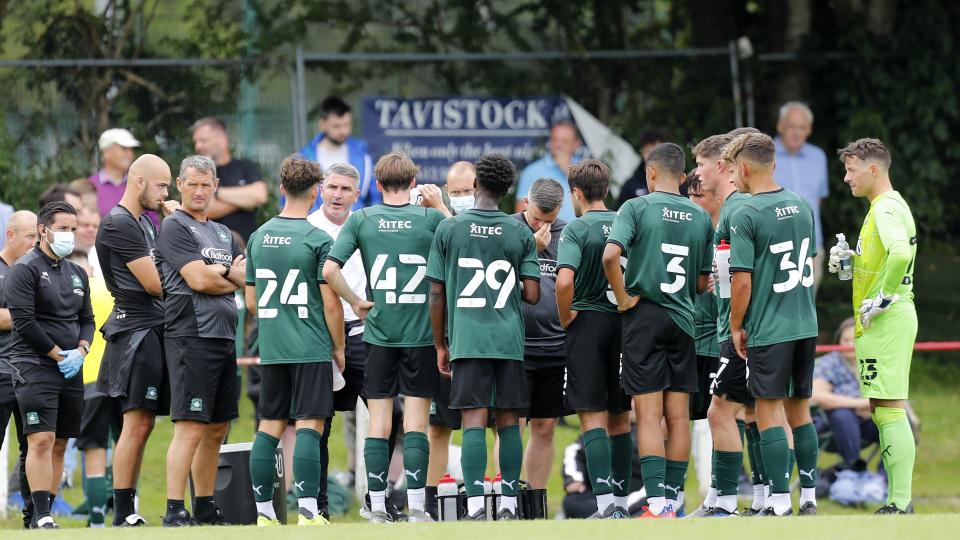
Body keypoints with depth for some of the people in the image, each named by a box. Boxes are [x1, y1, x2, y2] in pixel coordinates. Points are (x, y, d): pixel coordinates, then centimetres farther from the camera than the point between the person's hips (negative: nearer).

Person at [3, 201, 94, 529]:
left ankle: (44, 514, 7)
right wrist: (59, 355, -11)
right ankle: (41, 516, -19)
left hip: (71, 369, 7)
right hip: (34, 365, -7)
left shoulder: (77, 275, 17)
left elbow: (87, 320, 21)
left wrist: (80, 350, 0)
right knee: (41, 440, -16)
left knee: (59, 445, 4)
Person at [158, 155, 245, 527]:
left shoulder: (223, 234, 22)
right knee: (191, 427, -13)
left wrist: (220, 274, -7)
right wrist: (232, 278, 4)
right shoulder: (175, 227, -3)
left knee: (217, 427, 10)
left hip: (225, 337, 8)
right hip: (191, 337, -8)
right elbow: (198, 279, -13)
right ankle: (174, 511, -15)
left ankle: (205, 509, 17)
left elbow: (247, 278, 11)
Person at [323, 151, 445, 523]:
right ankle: (416, 507, -4)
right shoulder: (432, 219, -4)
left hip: (378, 334, 1)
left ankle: (377, 507, 4)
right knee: (416, 422, 0)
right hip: (421, 334, -1)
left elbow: (330, 270, -9)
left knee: (379, 422, 6)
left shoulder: (361, 220, -1)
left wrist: (355, 302, 3)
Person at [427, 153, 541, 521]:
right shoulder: (521, 234, 3)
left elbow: (436, 293, 2)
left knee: (474, 421, -5)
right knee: (509, 422, 7)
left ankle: (475, 507, -13)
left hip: (467, 340, -1)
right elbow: (531, 295, 0)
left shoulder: (448, 229, 1)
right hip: (510, 341, 1)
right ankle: (508, 506, 8)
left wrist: (440, 345, 12)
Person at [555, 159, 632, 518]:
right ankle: (621, 499, 17)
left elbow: (565, 280, -23)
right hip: (624, 324, 5)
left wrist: (565, 317, -8)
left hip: (587, 324, -5)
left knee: (592, 418, -5)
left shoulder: (577, 229, -10)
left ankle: (606, 503, -15)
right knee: (620, 419, 13)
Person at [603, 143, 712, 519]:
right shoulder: (701, 218, 7)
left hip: (644, 317, -4)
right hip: (683, 319, 4)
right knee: (678, 416, 8)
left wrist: (623, 298, -9)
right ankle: (674, 498, 12)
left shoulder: (637, 208, -6)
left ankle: (657, 502, -12)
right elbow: (703, 282, 10)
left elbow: (611, 254, -21)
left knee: (648, 415, -5)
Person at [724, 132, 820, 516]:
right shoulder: (802, 206, 8)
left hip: (768, 329, -7)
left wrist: (736, 327, -3)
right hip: (806, 325, 7)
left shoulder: (745, 216, -14)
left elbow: (742, 281, -15)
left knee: (770, 412, -1)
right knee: (800, 409, 15)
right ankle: (809, 497, 18)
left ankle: (780, 503, -4)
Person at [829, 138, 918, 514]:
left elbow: (900, 253, -33)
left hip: (886, 321, -11)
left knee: (889, 409, -11)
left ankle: (901, 503, -12)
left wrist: (882, 298, -23)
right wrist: (849, 260, 12)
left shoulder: (886, 209, -14)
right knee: (884, 412, 11)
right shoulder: (888, 206, 18)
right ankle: (899, 500, 13)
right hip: (882, 323, 11)